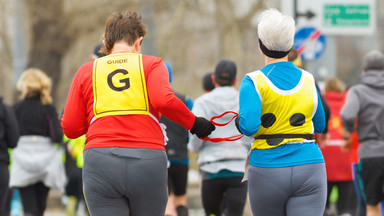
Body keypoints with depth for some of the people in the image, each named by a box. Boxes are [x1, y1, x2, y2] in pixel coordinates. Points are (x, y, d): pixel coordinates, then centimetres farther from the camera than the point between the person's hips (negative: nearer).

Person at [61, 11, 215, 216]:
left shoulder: (86, 71, 15)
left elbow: (71, 129, 12)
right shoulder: (152, 64, 10)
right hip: (148, 161, -1)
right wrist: (193, 123, 5)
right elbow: (164, 101, -9)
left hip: (100, 161, 1)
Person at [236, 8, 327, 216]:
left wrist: (239, 121, 3)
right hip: (309, 166, 1)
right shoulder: (308, 80, 6)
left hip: (268, 170, -1)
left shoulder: (254, 82, -6)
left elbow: (249, 126, -19)